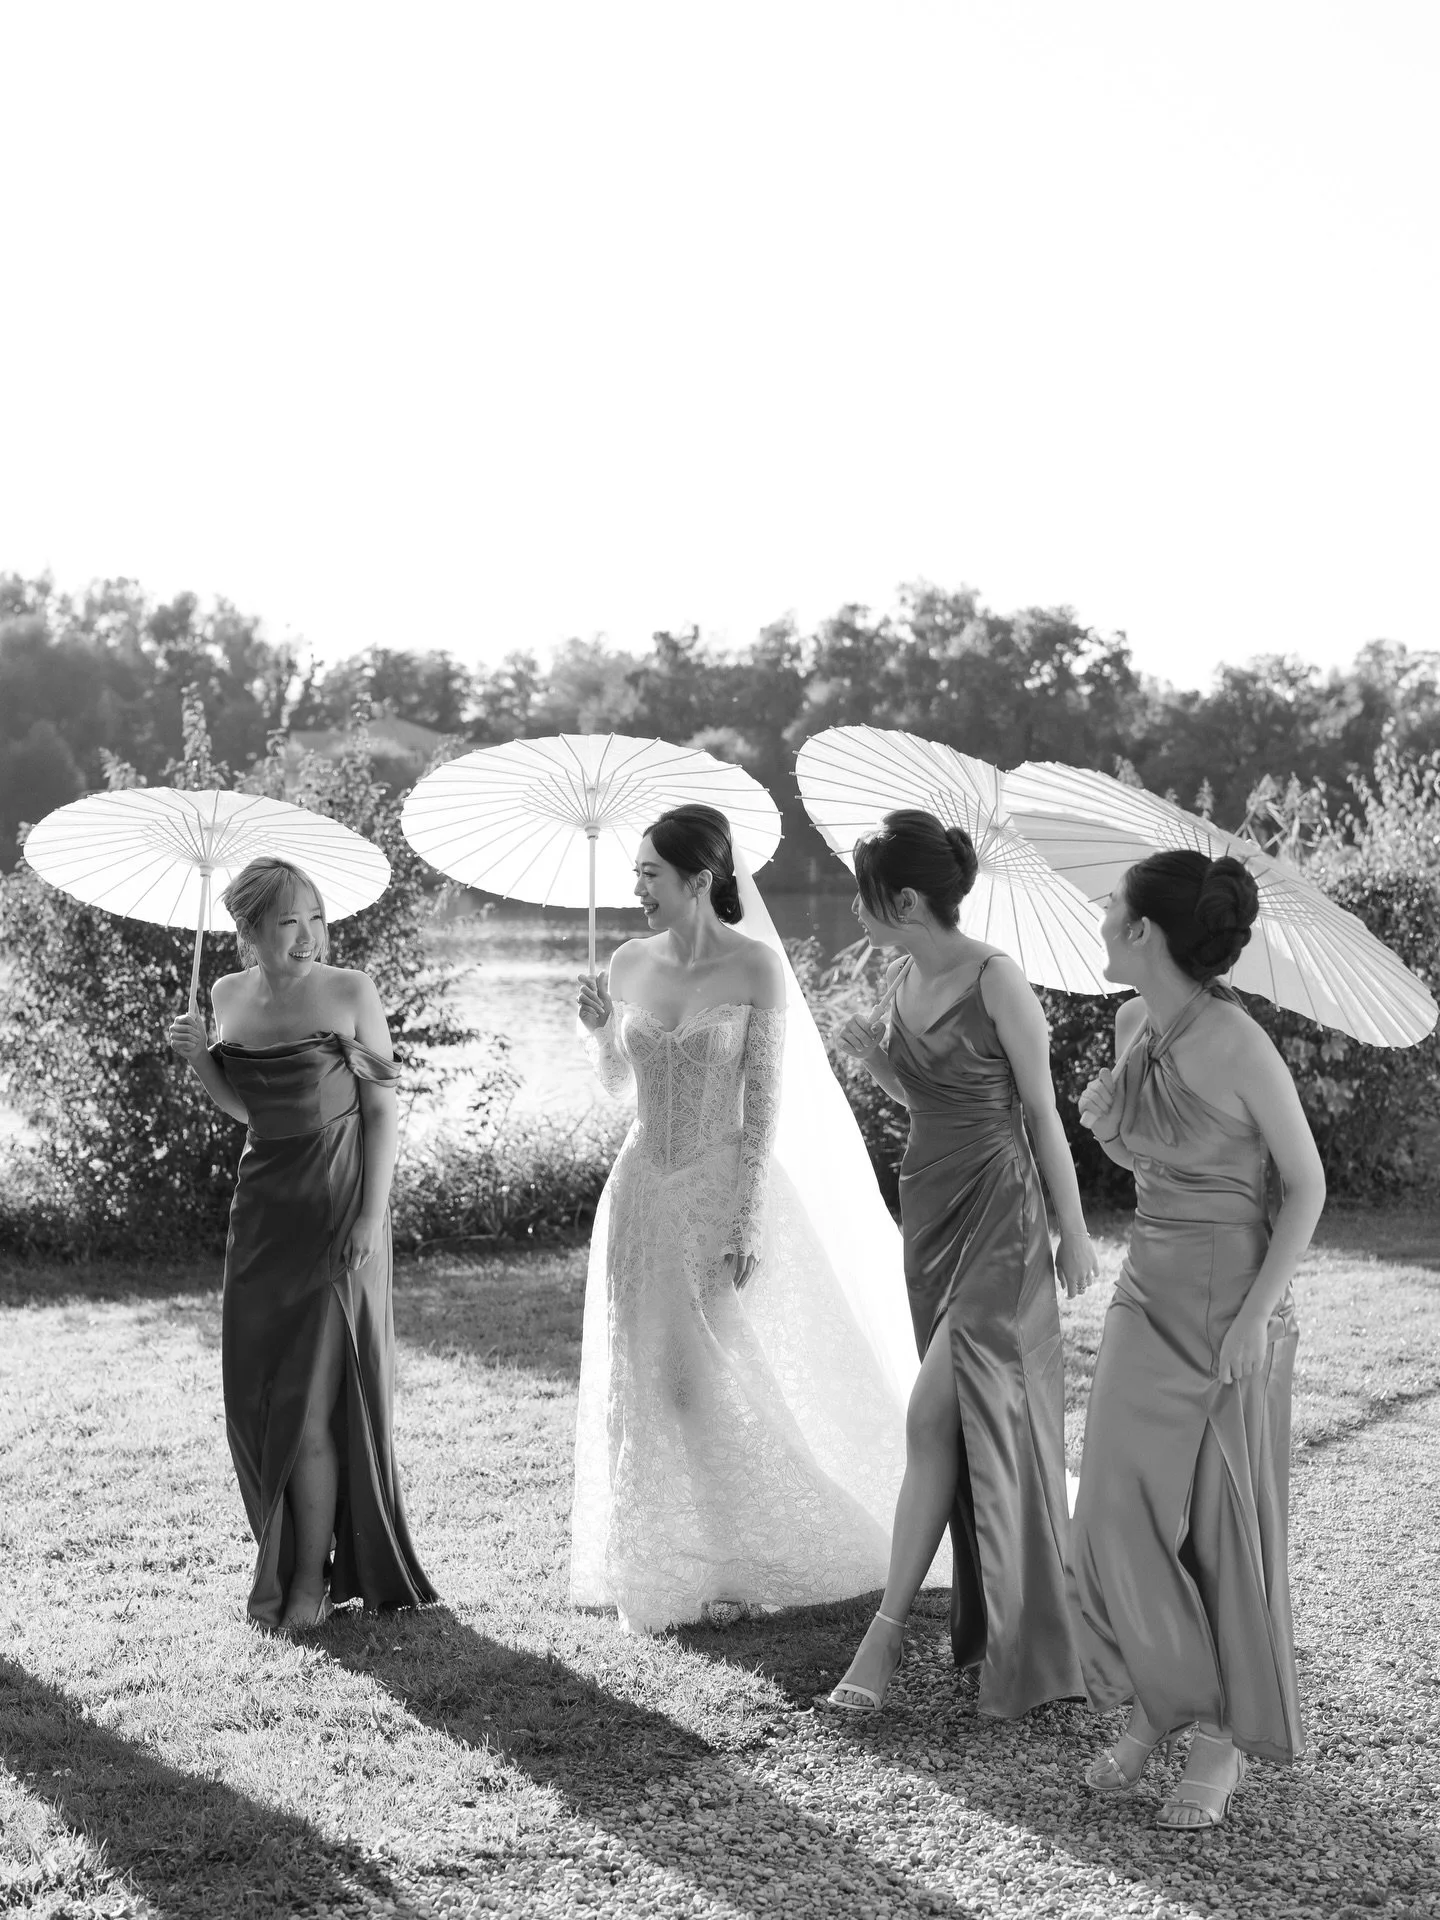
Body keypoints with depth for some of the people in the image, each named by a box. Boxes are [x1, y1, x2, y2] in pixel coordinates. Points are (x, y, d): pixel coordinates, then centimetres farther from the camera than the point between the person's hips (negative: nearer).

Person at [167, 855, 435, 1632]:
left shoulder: (349, 991, -10)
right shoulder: (230, 995, 4)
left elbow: (383, 1110, -7)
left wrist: (370, 1218, -13)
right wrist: (197, 1057, -2)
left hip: (337, 1213, -5)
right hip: (261, 1210, 5)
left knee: (311, 1402, -2)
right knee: (256, 1395, 7)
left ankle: (314, 1577, 11)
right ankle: (279, 1565, 23)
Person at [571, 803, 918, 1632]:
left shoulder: (756, 967, -11)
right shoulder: (630, 964, 3)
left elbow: (765, 1106, -12)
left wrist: (745, 1224, -16)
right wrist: (598, 1030, -5)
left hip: (726, 1188, -5)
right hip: (645, 1192, 5)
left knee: (723, 1381, 1)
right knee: (649, 1383, 8)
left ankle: (740, 1566, 18)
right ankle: (666, 1565, 22)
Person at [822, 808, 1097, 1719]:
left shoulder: (996, 979, -14)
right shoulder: (903, 980, 7)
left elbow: (1042, 1109, -9)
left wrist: (1074, 1229, -6)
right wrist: (876, 1061, -3)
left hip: (998, 1211, -7)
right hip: (929, 1200, 7)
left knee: (934, 1415, -10)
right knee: (967, 1419, 11)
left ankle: (889, 1627, -6)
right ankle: (991, 1620, 22)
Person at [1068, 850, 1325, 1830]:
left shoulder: (1240, 1047, -19)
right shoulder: (1134, 1026, 2)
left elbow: (1307, 1181, -11)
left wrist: (1258, 1311, -16)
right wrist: (1105, 1124, -5)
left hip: (1232, 1305, -6)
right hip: (1150, 1295, 6)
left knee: (1227, 1521, 5)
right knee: (1119, 1508, 3)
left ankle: (1229, 1738, 20)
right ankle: (1160, 1701, 22)